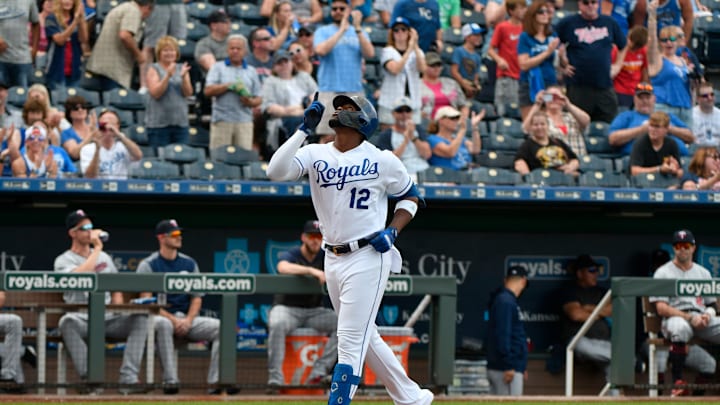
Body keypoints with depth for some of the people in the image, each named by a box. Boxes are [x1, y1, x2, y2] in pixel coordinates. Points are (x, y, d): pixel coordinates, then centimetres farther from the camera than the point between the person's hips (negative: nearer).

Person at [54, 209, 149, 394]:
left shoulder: (104, 258, 21)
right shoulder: (63, 261, 2)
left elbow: (116, 290, 22)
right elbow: (79, 276, -20)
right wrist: (97, 248, -11)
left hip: (108, 319, 4)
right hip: (82, 321, -4)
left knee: (140, 318, -24)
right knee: (68, 321, -39)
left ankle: (128, 379, -34)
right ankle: (88, 378, -38)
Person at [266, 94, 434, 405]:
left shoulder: (383, 160, -4)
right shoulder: (315, 154, 3)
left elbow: (410, 196, 9)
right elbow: (276, 171, -13)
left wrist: (393, 230, -7)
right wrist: (305, 129, -12)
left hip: (368, 258, -6)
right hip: (332, 260, 6)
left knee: (351, 342, -10)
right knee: (365, 338, 15)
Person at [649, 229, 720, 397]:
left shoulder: (703, 273, 23)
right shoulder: (663, 273, 8)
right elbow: (661, 309, -4)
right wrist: (690, 318, -16)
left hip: (702, 319, 5)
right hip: (675, 318, -5)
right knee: (680, 328, -42)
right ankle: (677, 382, -36)